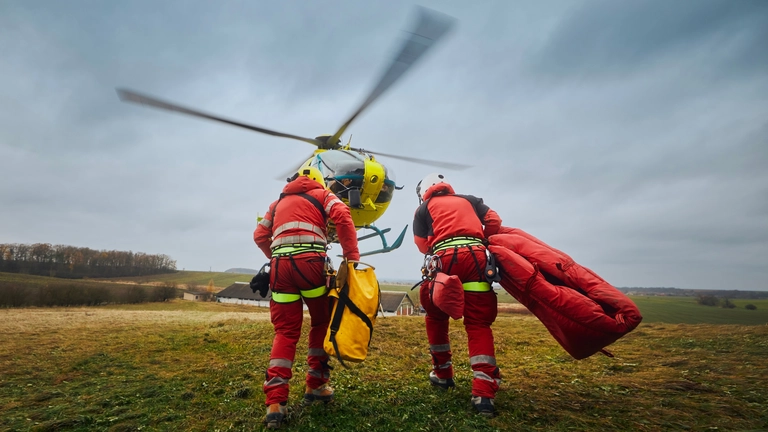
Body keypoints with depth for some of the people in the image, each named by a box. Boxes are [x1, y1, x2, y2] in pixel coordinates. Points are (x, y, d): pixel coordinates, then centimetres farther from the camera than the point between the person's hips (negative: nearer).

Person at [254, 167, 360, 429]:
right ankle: (316, 386, 21)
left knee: (285, 331, 8)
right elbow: (342, 217, -3)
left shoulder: (279, 202, 30)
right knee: (322, 323, 15)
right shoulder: (322, 194, 16)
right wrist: (352, 256, -5)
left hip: (280, 265, 4)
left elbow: (260, 235, 22)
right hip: (310, 262, -4)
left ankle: (275, 402, 1)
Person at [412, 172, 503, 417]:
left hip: (444, 258, -1)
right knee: (478, 323, 4)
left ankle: (442, 374, 29)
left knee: (436, 317, 20)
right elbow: (494, 221, 16)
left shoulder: (423, 209, 22)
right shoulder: (468, 200, 28)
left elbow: (423, 245, 12)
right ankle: (484, 393, -6)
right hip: (476, 256, 2)